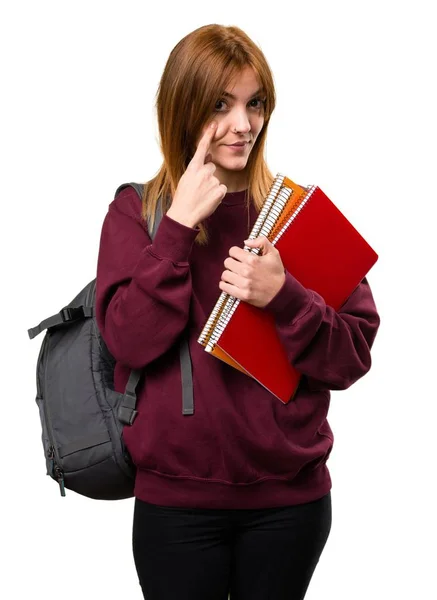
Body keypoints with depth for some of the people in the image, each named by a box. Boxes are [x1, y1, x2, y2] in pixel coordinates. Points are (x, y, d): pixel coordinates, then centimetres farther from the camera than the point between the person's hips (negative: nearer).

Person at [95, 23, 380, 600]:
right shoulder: (137, 211, -1)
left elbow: (353, 357, -2)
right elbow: (132, 341, -13)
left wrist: (282, 294, -19)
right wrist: (180, 227, -18)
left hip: (292, 496, 2)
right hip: (176, 500, -1)